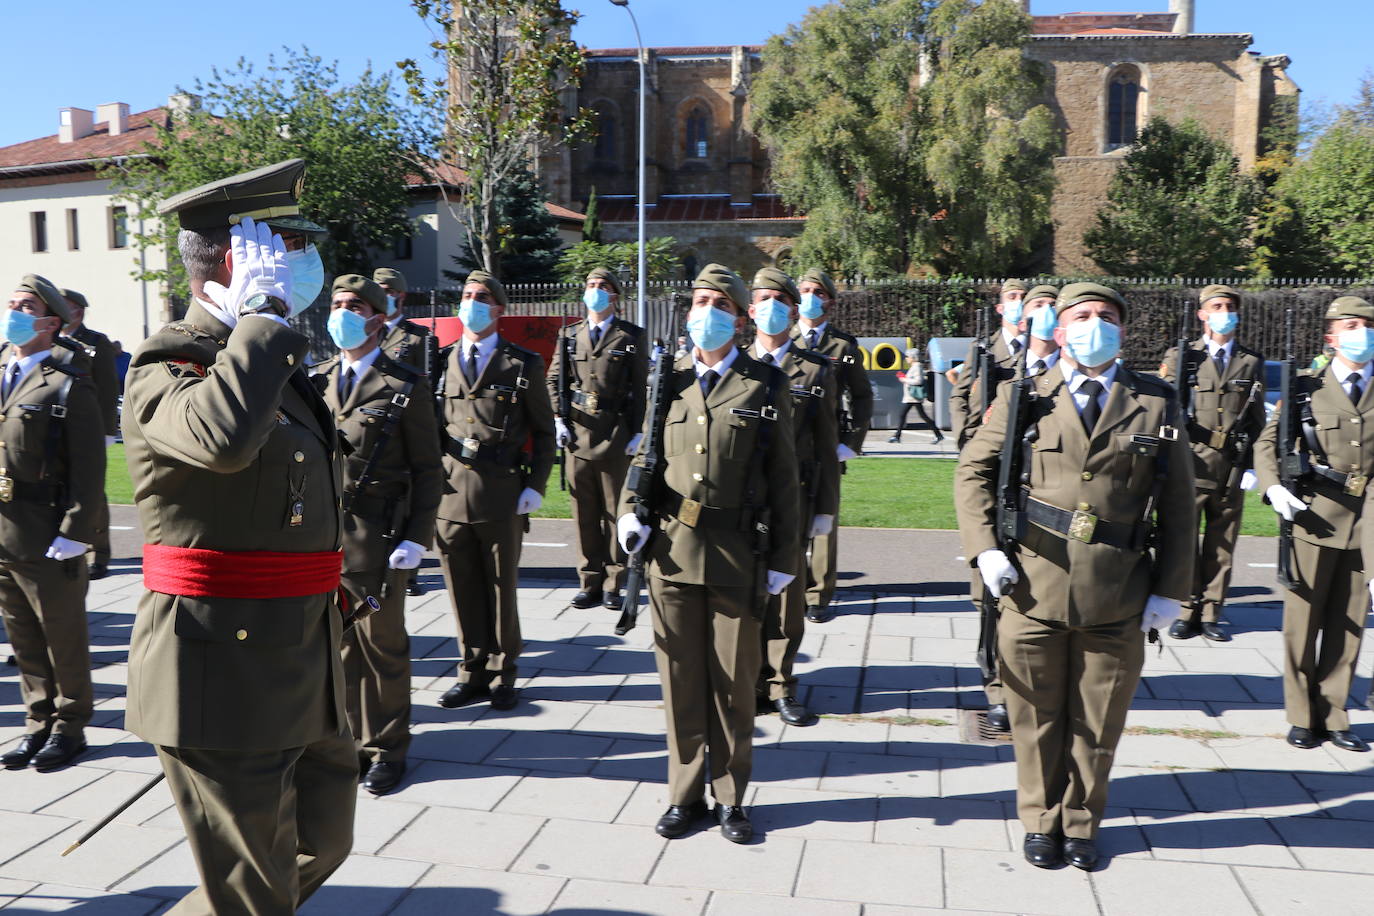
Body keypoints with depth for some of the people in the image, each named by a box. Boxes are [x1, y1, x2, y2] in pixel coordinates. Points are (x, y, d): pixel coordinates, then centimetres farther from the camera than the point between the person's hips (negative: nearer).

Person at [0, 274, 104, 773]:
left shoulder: (69, 385, -8)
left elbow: (89, 467, -12)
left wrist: (75, 532, -17)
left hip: (48, 539, -6)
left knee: (64, 637, 7)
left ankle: (69, 727, 20)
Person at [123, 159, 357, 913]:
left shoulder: (271, 360, 15)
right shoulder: (165, 370, -14)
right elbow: (222, 438, -39)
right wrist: (264, 313, -26)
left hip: (301, 671, 9)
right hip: (224, 674, -9)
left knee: (322, 843, 22)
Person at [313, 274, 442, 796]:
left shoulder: (405, 387, -1)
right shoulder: (315, 384, 12)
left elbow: (427, 471, -2)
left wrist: (417, 538, -10)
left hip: (377, 541, -4)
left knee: (382, 646, 5)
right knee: (336, 646, 11)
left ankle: (386, 748, 20)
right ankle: (349, 739, 27)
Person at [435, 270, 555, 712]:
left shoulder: (523, 365, 3)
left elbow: (544, 431, 5)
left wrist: (535, 486, -4)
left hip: (502, 496, -2)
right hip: (450, 493, 3)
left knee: (502, 589, 7)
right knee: (463, 591, 9)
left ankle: (502, 675, 21)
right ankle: (473, 671, 23)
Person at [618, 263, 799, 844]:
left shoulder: (765, 387, 2)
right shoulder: (667, 382, 9)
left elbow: (782, 478, 3)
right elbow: (643, 453, 17)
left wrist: (784, 557, 0)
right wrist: (627, 511, 0)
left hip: (737, 556, -2)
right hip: (672, 549, 2)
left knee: (733, 681, 7)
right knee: (680, 677, 9)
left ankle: (730, 797, 24)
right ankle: (685, 794, 23)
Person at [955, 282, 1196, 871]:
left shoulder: (1157, 405, 5)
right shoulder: (1023, 398, 3)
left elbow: (1177, 504, 6)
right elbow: (974, 470, 8)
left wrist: (1169, 588, 2)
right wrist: (985, 548, -4)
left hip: (1118, 601, 1)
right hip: (1034, 591, 0)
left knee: (1096, 727, 12)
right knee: (1037, 720, 12)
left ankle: (1081, 824, 33)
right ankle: (1041, 822, 32)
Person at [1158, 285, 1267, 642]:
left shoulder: (1252, 362, 13)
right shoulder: (1181, 357, 6)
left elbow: (1258, 420, 14)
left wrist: (1252, 465, 6)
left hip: (1233, 467, 2)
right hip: (1190, 464, -2)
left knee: (1222, 543, 5)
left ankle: (1211, 614, 15)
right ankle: (1188, 611, 11)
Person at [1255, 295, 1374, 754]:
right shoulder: (1307, 387, 3)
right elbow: (1267, 443, 5)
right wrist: (1273, 487, -12)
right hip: (1316, 516, -2)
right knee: (1304, 618, 2)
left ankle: (1333, 716, 20)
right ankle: (1302, 717, 16)